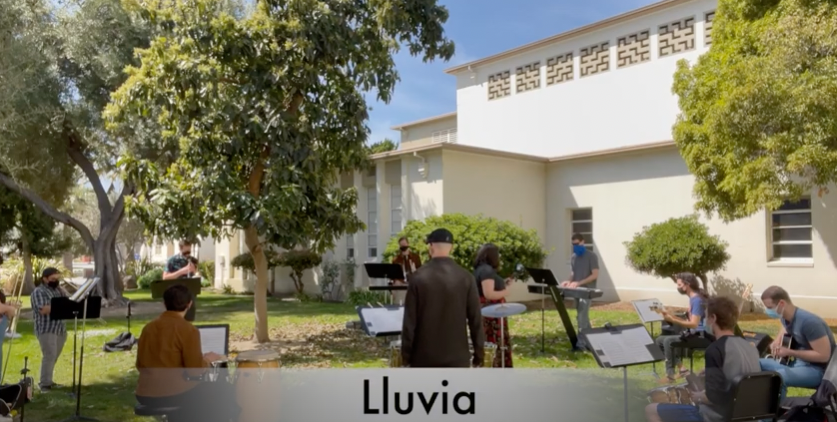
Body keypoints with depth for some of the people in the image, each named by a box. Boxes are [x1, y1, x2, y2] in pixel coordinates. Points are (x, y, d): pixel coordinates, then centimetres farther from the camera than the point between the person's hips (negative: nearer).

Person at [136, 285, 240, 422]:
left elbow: (140, 366, 13)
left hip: (145, 396, 7)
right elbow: (195, 371, -15)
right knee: (226, 390, 12)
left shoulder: (148, 328, 6)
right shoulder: (188, 330, -13)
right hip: (174, 394, -7)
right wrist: (207, 359, 5)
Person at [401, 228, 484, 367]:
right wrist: (479, 353, 7)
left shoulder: (418, 277, -6)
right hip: (457, 357, 0)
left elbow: (409, 320, -4)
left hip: (424, 356, 0)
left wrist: (406, 354, 4)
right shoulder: (465, 277, -4)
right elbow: (475, 318, -3)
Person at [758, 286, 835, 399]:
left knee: (777, 377, -36)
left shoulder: (808, 322, -26)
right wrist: (778, 340, 7)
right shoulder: (785, 317, 1)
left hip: (818, 370, -9)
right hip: (798, 362, 9)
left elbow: (824, 356, -24)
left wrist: (790, 352, -21)